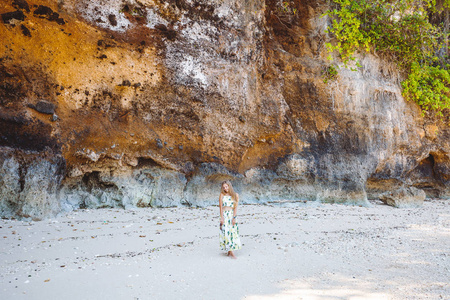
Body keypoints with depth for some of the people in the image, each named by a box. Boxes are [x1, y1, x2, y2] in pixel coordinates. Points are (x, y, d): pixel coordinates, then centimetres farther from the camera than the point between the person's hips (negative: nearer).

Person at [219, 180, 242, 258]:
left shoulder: (235, 195, 6)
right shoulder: (222, 195, 4)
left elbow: (235, 207, 0)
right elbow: (221, 207, 0)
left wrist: (234, 218, -9)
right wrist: (222, 217, -8)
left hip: (232, 216, 2)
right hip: (224, 215, -1)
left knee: (233, 232, -1)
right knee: (226, 232, -9)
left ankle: (229, 252, 7)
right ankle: (231, 252, -9)